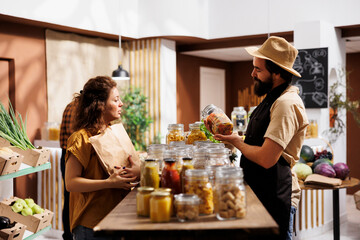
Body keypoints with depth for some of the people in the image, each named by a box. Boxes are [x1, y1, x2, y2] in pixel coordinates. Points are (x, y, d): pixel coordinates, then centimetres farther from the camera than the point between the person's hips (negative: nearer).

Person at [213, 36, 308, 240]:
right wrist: (236, 137, 5)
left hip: (275, 198, -10)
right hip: (260, 192, 10)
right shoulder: (273, 98, 14)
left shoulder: (286, 104, -20)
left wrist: (237, 142, -10)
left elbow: (266, 159, -26)